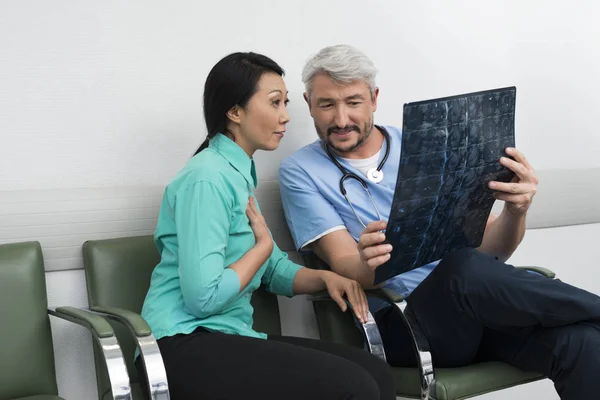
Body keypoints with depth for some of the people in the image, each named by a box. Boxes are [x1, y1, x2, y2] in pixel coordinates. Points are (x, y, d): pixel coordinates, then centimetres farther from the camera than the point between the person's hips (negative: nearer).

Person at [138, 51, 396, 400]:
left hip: (228, 336, 9)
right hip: (187, 345, -8)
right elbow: (203, 297, -22)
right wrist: (264, 244, -8)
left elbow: (275, 269, 19)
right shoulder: (207, 178, -15)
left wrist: (324, 277, -1)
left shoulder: (240, 173, 15)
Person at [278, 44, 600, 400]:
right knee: (465, 268, -34)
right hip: (396, 321, -2)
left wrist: (515, 213, -15)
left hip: (480, 305, 2)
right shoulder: (300, 171, 4)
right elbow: (344, 265, -7)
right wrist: (368, 267, -31)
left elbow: (489, 250, 7)